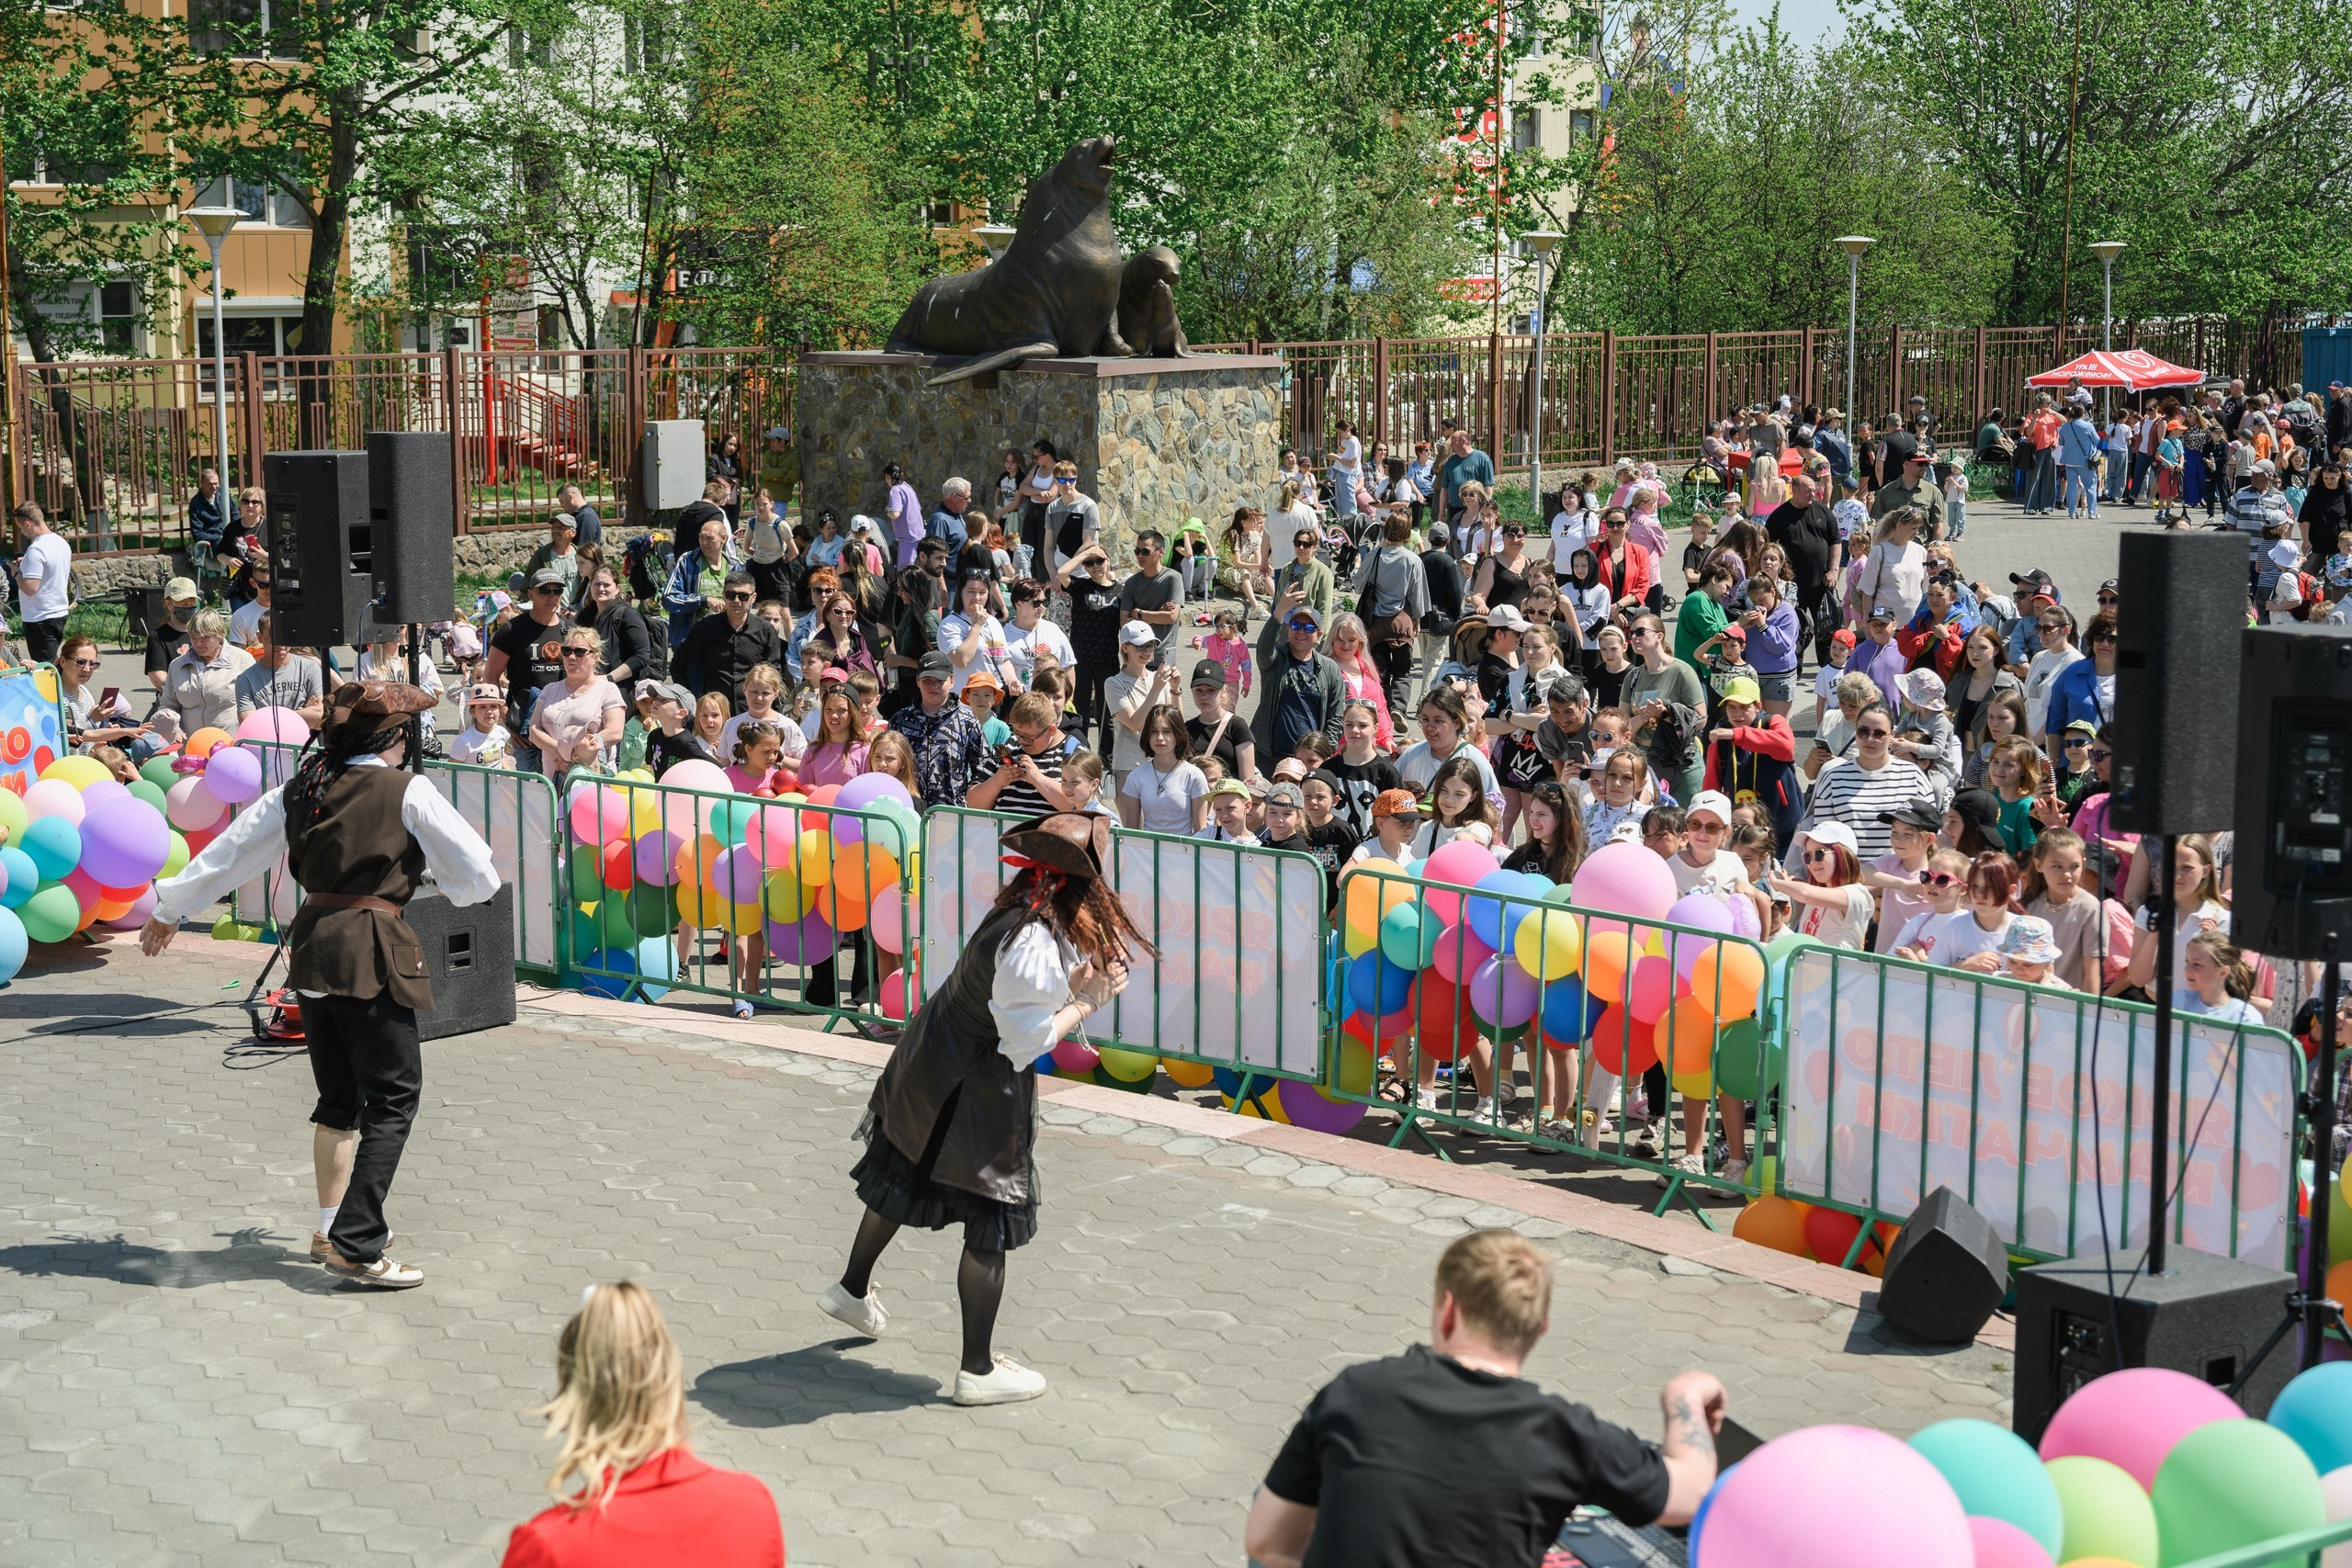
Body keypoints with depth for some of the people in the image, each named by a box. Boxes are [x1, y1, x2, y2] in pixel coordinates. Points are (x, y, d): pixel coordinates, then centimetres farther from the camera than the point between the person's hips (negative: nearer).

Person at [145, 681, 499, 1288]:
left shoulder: (300, 789, 10)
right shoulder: (406, 791, -6)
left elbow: (229, 851, 18)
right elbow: (478, 872, -4)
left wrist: (172, 908, 31)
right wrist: (455, 887, 21)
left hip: (312, 945, 7)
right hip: (371, 953, -7)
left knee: (339, 1098, 19)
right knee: (393, 1098, -3)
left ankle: (332, 1227, 27)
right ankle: (354, 1245, -10)